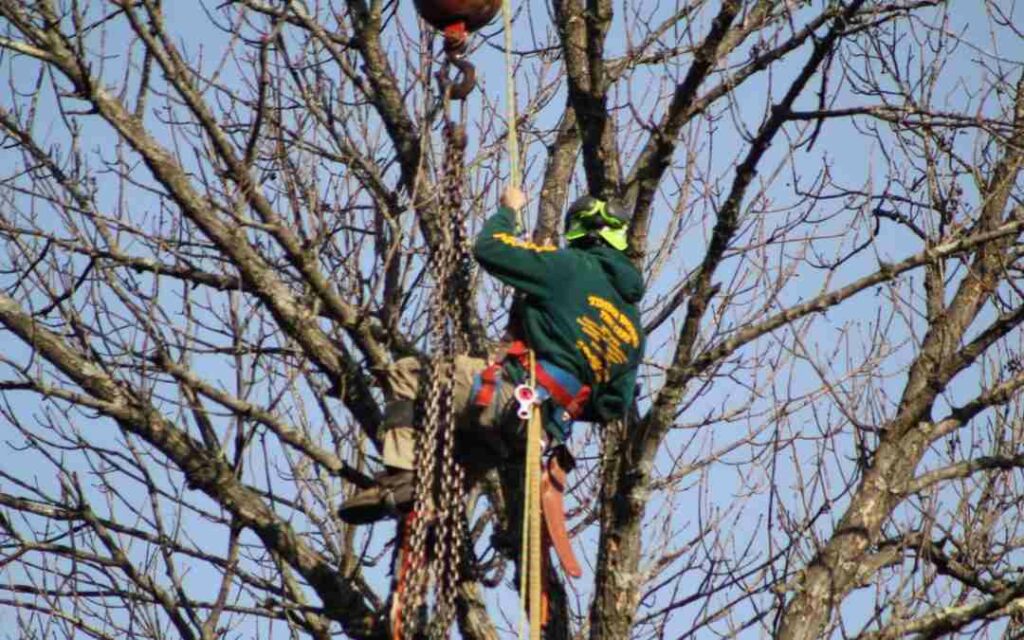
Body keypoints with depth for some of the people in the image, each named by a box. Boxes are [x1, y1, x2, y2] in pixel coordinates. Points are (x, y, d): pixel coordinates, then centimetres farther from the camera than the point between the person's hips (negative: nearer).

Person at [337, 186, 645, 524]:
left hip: (512, 396, -8)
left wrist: (509, 209, 18)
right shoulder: (633, 325, 18)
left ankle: (399, 479, -10)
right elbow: (613, 407, 18)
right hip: (549, 429, 8)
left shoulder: (574, 267, -3)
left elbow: (488, 247, -2)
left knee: (407, 374, 4)